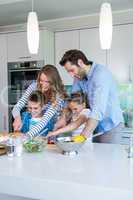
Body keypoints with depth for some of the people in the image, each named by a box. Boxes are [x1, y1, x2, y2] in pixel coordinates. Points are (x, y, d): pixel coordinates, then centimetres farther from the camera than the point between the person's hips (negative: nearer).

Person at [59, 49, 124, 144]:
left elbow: (98, 109, -34)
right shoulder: (79, 76, -2)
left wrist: (83, 136, -40)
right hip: (95, 126, 6)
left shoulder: (101, 73, -25)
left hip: (110, 126, -6)